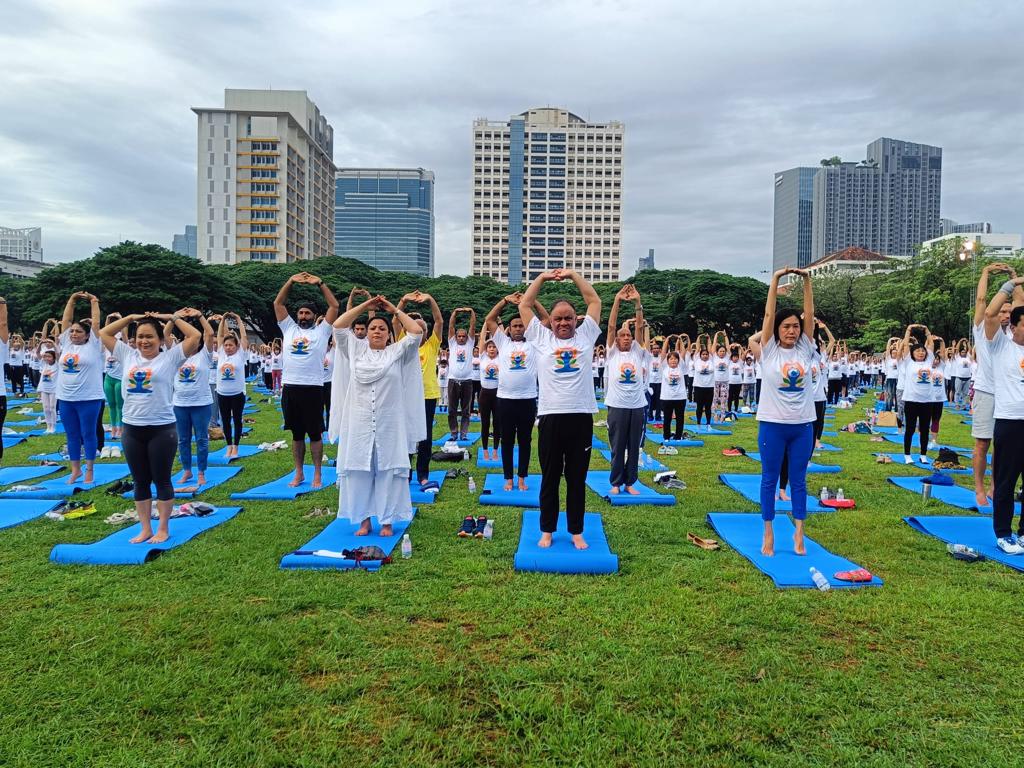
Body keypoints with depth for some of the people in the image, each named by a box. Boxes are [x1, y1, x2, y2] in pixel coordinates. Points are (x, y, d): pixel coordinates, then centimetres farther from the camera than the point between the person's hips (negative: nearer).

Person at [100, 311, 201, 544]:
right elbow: (104, 333, 17)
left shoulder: (170, 358, -3)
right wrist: (130, 317, 11)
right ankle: (145, 529, 23)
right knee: (140, 482, 12)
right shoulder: (128, 356, 9)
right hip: (132, 429, 5)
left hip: (162, 429, -4)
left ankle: (163, 529, 18)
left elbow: (195, 336, -11)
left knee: (162, 481, 6)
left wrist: (172, 318, -1)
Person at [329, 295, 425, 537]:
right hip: (359, 423, 2)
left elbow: (416, 332, -3)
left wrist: (395, 310, 4)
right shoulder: (356, 349, 10)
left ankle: (387, 520, 11)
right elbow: (338, 326, 5)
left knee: (389, 471, 2)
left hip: (390, 424, -1)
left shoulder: (397, 352, 6)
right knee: (359, 469, 5)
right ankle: (364, 519, 16)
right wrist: (365, 305, 5)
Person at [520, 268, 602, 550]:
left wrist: (573, 274, 13)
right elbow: (524, 305, 12)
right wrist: (542, 277, 12)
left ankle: (576, 531, 21)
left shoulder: (585, 336, 11)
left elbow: (595, 301, 14)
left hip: (581, 417, 1)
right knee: (549, 478, 9)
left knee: (577, 478, 10)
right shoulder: (541, 338, 9)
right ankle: (547, 529, 22)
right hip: (551, 418, 0)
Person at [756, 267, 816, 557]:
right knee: (770, 479, 7)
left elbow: (809, 313, -2)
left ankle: (799, 533, 21)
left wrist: (807, 280, -7)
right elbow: (769, 314, -9)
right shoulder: (769, 351, -3)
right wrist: (775, 280, -13)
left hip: (803, 425, 3)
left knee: (798, 480, 11)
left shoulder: (805, 349, 5)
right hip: (773, 424, -3)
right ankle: (768, 533, 16)